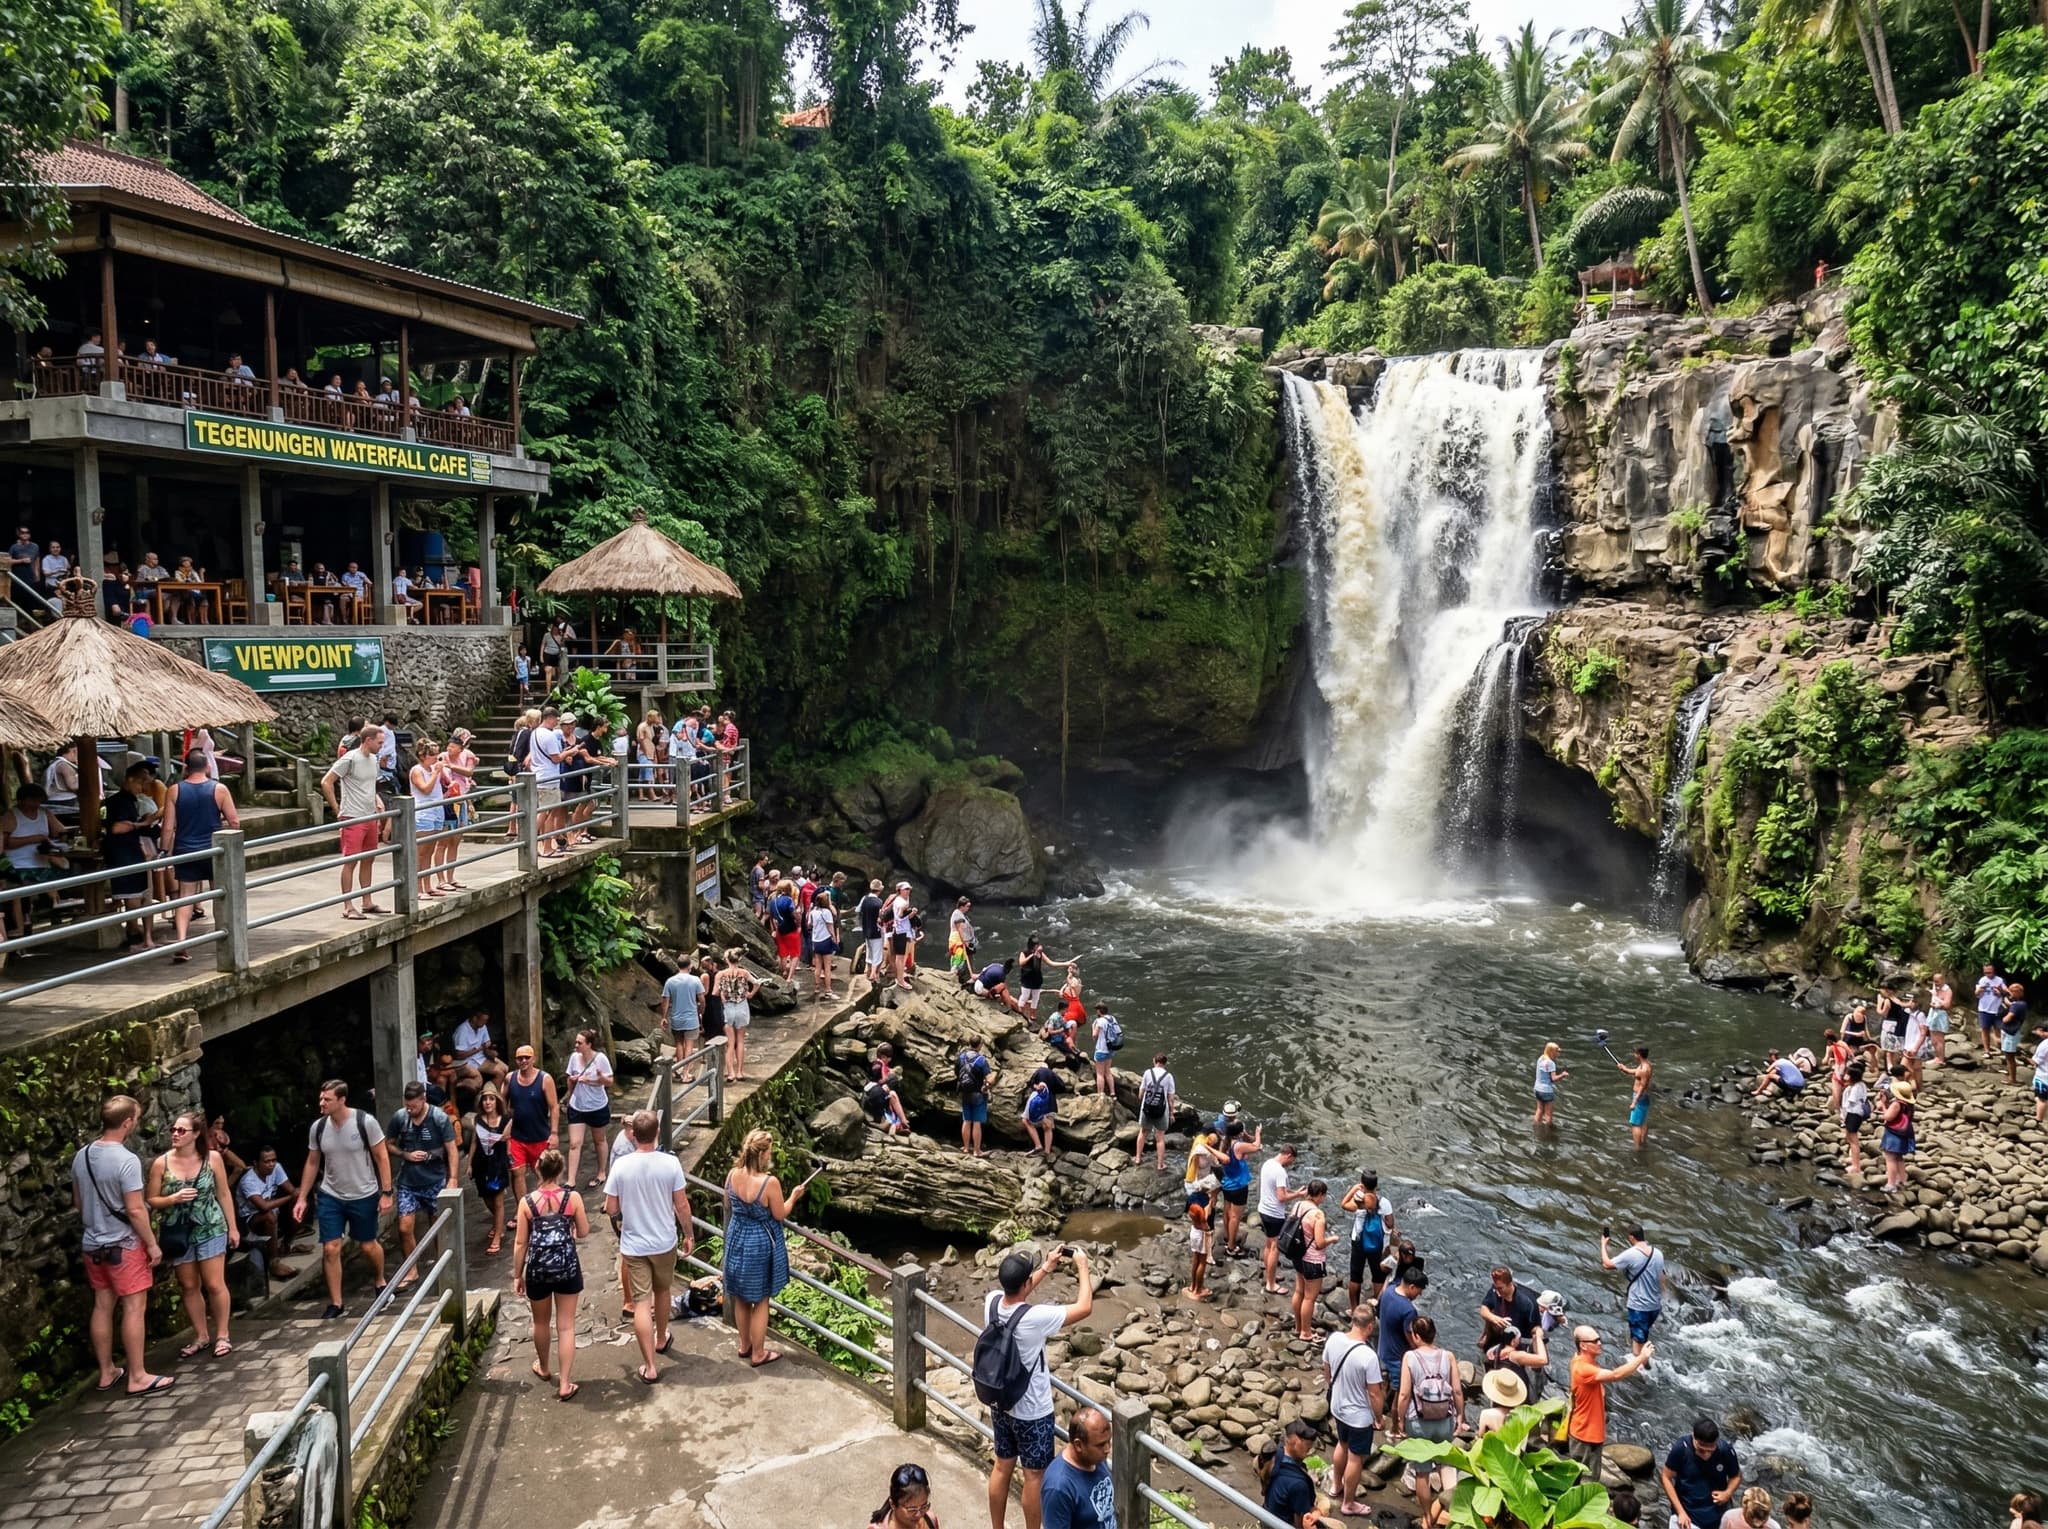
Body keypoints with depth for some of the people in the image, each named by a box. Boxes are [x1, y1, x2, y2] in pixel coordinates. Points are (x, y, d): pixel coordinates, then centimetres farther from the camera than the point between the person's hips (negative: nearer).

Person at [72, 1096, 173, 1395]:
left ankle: (107, 1372, 23)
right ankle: (137, 1377, 3)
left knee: (102, 1306, 14)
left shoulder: (80, 1156, 2)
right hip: (124, 1245, -8)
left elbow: (78, 1202, 14)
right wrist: (152, 1244, -12)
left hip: (93, 1244, 8)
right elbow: (135, 1210, -21)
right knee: (134, 1308, -1)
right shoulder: (127, 1160, -22)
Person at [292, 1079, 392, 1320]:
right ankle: (335, 1303, 12)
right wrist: (302, 1198, 3)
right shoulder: (318, 1127, -6)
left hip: (364, 1196, -3)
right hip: (330, 1197, 3)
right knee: (330, 1249, -1)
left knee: (368, 1246, 11)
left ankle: (379, 1282, 39)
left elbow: (382, 1157, -11)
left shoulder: (365, 1122, -17)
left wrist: (386, 1193, -13)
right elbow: (312, 1164, 6)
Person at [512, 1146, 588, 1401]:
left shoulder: (527, 1202, -9)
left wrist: (517, 1275, 6)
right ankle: (564, 1385, 7)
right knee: (566, 1326, 7)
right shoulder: (572, 1197, -11)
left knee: (541, 1323, 23)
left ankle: (544, 1369, 44)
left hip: (537, 1269, 1)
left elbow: (520, 1243, -5)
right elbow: (584, 1232, -2)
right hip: (567, 1267, -1)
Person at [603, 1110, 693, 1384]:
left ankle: (649, 1367, 3)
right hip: (664, 1242, 1)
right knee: (662, 1291, 24)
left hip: (633, 1245, -1)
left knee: (641, 1303, 3)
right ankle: (661, 1339, 46)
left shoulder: (621, 1165, -14)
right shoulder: (670, 1163, -14)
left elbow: (611, 1209, -8)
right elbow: (682, 1205, -7)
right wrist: (689, 1235, 7)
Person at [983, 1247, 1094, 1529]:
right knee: (1034, 1476, 12)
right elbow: (1084, 1308, -21)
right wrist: (1082, 1266, -9)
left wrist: (1046, 1268, 11)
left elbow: (1015, 1293, 12)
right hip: (1032, 1412, -6)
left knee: (1002, 1467, 22)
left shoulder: (991, 1302, -14)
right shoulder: (1034, 1318, -33)